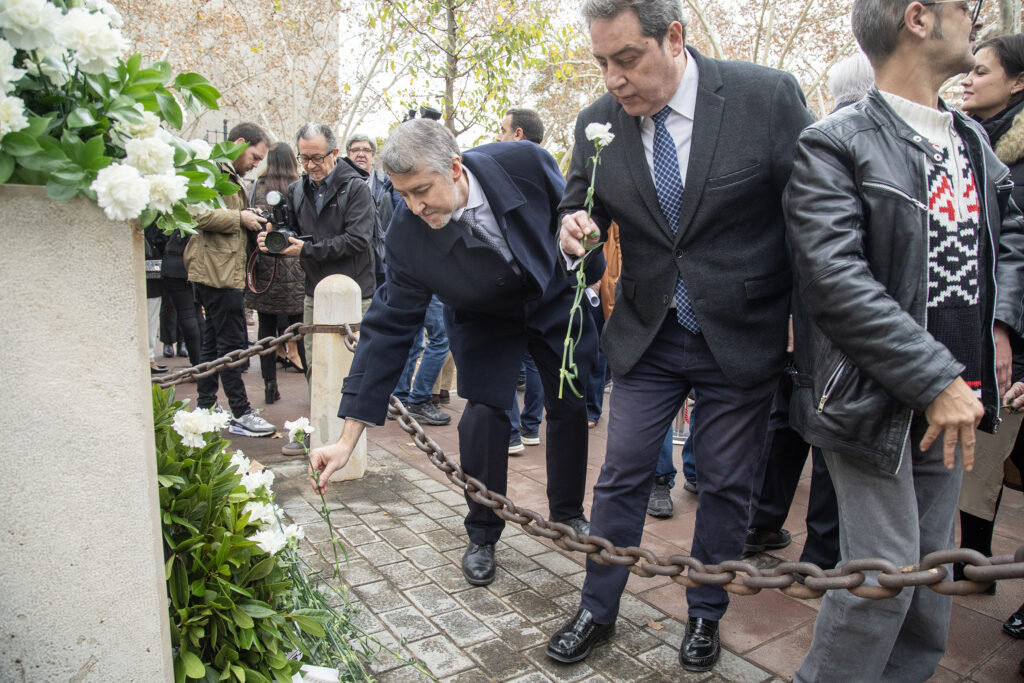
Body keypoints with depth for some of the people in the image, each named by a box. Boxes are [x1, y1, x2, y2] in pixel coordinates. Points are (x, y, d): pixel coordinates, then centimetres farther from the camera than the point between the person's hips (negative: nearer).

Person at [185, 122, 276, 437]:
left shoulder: (229, 174, 24)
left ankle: (205, 408, 21)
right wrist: (240, 218, -15)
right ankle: (241, 414, -3)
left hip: (223, 270, 11)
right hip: (217, 269, -11)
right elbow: (200, 215, -21)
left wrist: (251, 224, 10)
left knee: (213, 342, 13)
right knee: (231, 344, -8)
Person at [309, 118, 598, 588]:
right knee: (482, 414, -13)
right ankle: (482, 536, 10)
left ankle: (568, 514, 30)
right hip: (483, 319, -1)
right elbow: (388, 328, -27)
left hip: (554, 297, 2)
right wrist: (347, 439, -28)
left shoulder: (524, 162, -32)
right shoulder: (406, 235, -29)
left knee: (571, 406, 6)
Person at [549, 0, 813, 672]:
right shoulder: (598, 123, -4)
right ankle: (597, 611, 29)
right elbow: (580, 204, 10)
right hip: (647, 336, 2)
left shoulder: (768, 95, -12)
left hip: (742, 338, -1)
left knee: (726, 485, 12)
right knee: (622, 477, 8)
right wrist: (574, 226, -16)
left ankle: (706, 616, 36)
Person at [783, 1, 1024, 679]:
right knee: (884, 571, -3)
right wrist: (939, 380, -20)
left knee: (931, 562, 17)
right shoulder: (833, 145, -12)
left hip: (952, 392, 8)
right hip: (875, 396, -7)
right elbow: (837, 281, -21)